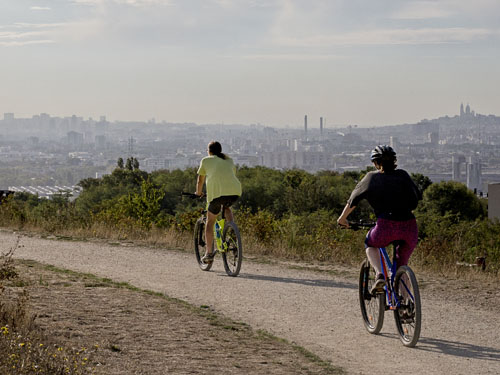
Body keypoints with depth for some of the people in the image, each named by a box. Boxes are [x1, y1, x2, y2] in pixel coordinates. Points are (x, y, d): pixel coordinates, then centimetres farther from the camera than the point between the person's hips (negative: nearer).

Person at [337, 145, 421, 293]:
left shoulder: (372, 177, 14)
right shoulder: (403, 175, 20)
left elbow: (353, 200, 19)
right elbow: (417, 198, 33)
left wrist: (342, 219, 34)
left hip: (386, 226, -3)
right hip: (410, 228, 3)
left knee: (370, 245, 30)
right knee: (402, 265, 25)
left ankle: (380, 275, 4)